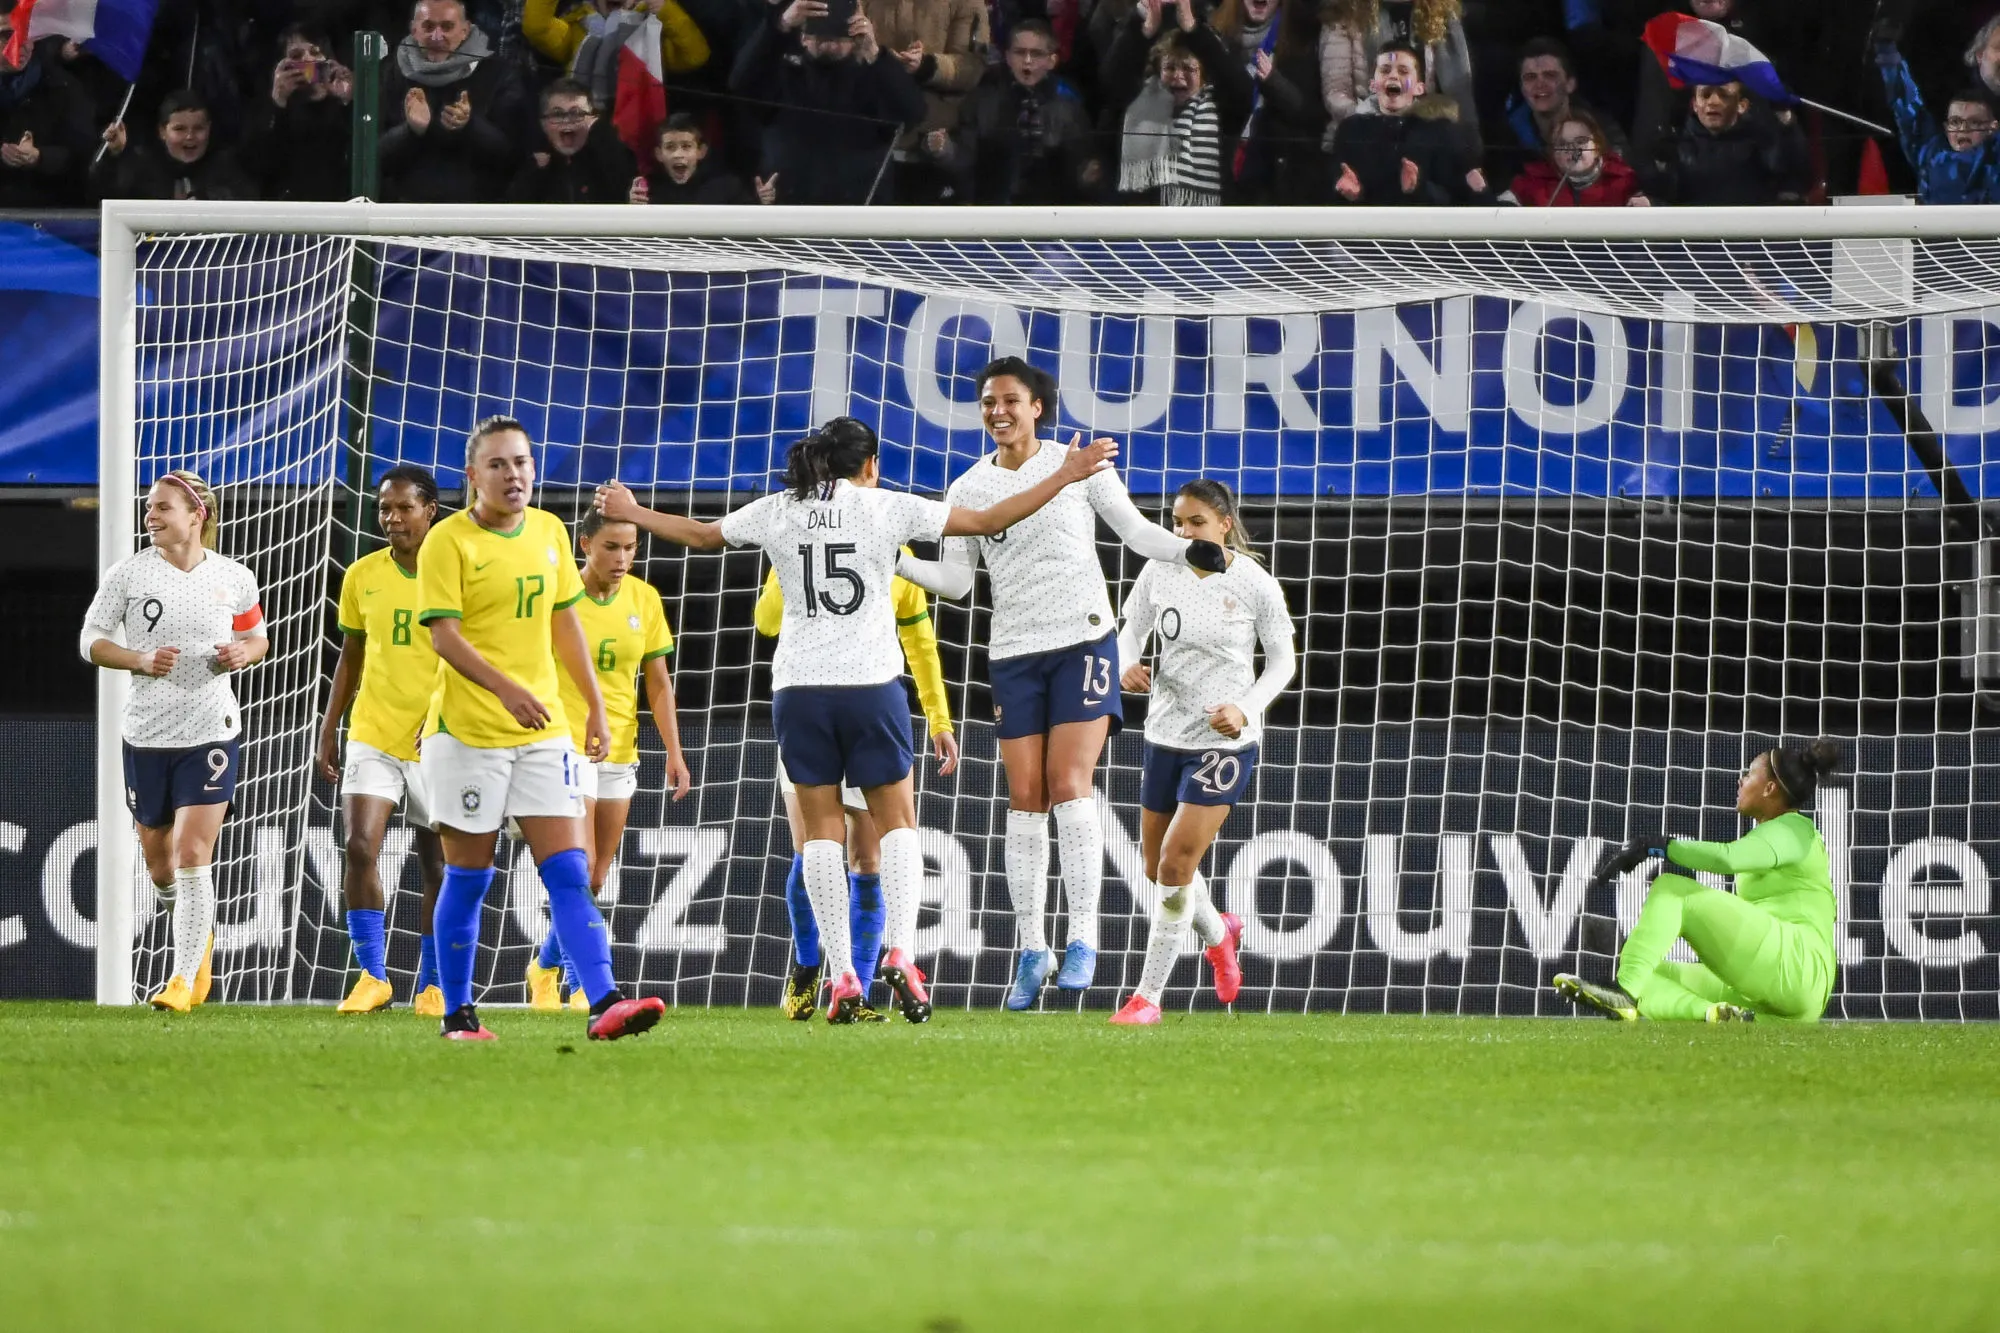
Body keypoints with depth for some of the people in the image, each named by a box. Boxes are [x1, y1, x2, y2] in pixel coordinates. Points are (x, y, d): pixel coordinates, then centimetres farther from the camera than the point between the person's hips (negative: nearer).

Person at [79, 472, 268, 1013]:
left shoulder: (233, 578, 1)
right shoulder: (127, 574, -2)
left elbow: (257, 637, 15)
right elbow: (91, 640, 1)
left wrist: (244, 653, -8)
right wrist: (140, 659, -16)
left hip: (211, 730, -2)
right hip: (146, 733, 2)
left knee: (192, 856, -13)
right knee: (160, 864, 12)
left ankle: (184, 979, -9)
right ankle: (199, 931, 43)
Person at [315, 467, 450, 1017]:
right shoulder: (362, 576, 5)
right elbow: (350, 658, 14)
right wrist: (327, 733, 11)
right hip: (372, 738, 2)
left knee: (436, 867, 5)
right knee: (359, 847, -14)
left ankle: (431, 986, 16)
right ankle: (373, 977, -5)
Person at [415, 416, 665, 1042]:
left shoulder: (549, 532, 10)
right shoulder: (449, 540, -8)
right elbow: (444, 635, -16)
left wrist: (595, 705, 16)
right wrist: (505, 688, -29)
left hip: (543, 730, 4)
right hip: (468, 730, -4)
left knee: (569, 872, -5)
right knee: (468, 876, 2)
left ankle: (604, 1003, -14)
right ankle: (457, 1014, 14)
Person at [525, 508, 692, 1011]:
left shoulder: (644, 599, 4)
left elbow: (658, 683, 9)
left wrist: (674, 752, 2)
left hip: (619, 752, 5)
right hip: (567, 745, -5)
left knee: (596, 880, 9)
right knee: (580, 866, -16)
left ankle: (546, 966, 28)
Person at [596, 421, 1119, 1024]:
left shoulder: (778, 511, 7)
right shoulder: (887, 508, 0)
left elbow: (701, 535, 22)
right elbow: (988, 520, 1)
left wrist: (630, 513, 38)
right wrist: (1063, 476, 9)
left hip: (798, 687, 2)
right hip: (871, 682, -2)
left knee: (821, 827, 5)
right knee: (897, 820, 8)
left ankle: (842, 974, -2)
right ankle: (898, 951, -12)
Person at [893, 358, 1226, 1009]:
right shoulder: (967, 490, 6)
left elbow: (1135, 529, 6)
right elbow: (955, 580, 6)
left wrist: (1189, 550, -10)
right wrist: (895, 562, -8)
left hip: (1084, 641, -3)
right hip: (1014, 655, 3)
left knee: (1069, 786, -14)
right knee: (1025, 799, 0)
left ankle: (1083, 939, -13)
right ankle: (1031, 948, 6)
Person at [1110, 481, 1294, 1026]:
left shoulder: (1255, 585, -11)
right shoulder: (1159, 572, -2)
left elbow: (1282, 661, -1)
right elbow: (1132, 630, 10)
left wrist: (1246, 709, -17)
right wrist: (1127, 665, -13)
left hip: (1225, 742, -5)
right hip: (1166, 735, 5)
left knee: (1175, 864, -13)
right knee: (1159, 869, 15)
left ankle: (1148, 995, -4)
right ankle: (1217, 934, 47)